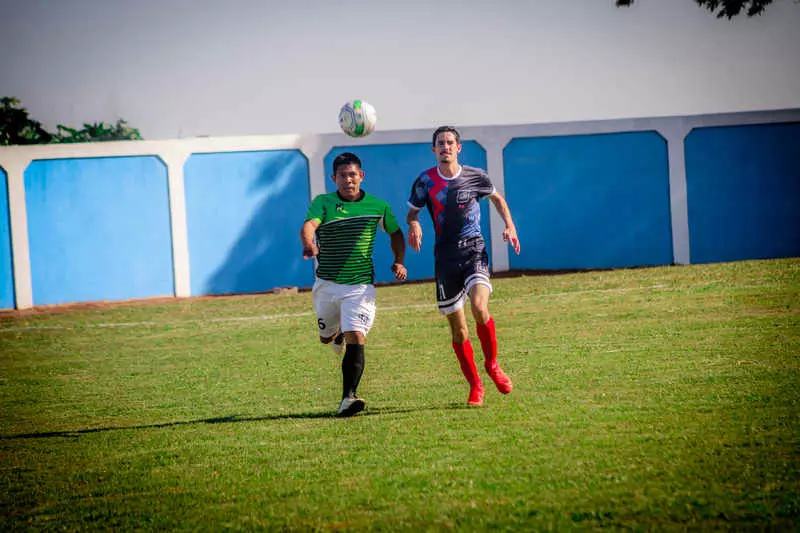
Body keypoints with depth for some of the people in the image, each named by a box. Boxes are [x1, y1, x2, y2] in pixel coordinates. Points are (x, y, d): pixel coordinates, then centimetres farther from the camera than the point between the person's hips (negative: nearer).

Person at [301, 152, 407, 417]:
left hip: (361, 285, -1)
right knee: (326, 337, 18)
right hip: (327, 284, 1)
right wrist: (309, 244, -48)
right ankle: (339, 332, 56)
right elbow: (308, 226, -25)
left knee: (355, 338, -17)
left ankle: (348, 397, -20)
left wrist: (399, 261, 5)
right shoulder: (323, 203, -4)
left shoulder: (377, 206, 3)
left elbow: (395, 233, 20)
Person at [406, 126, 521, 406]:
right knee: (458, 328, 3)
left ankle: (492, 364, 0)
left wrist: (509, 225, 5)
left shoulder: (475, 176, 1)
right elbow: (412, 212, 11)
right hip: (445, 257, 1)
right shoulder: (426, 181, 0)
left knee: (479, 308, -25)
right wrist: (413, 225, -12)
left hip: (474, 250, -1)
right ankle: (475, 386, 17)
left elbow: (497, 198, 19)